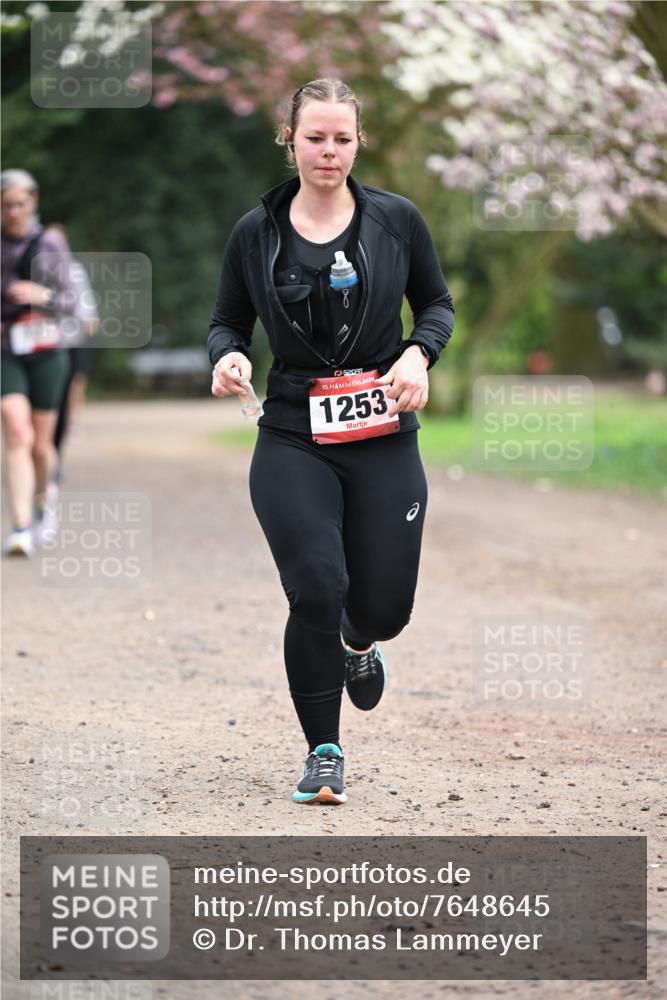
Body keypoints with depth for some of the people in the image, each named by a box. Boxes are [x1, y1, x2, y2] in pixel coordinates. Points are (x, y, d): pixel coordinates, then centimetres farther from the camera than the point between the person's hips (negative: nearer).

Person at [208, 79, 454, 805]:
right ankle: (324, 754, 3)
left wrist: (419, 354, -9)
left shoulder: (395, 220, 0)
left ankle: (358, 644, 43)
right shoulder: (255, 233, 0)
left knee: (384, 606, 2)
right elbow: (228, 321, 10)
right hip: (293, 439, -1)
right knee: (317, 592, -15)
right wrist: (227, 356, -13)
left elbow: (436, 302, 11)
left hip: (384, 441, 1)